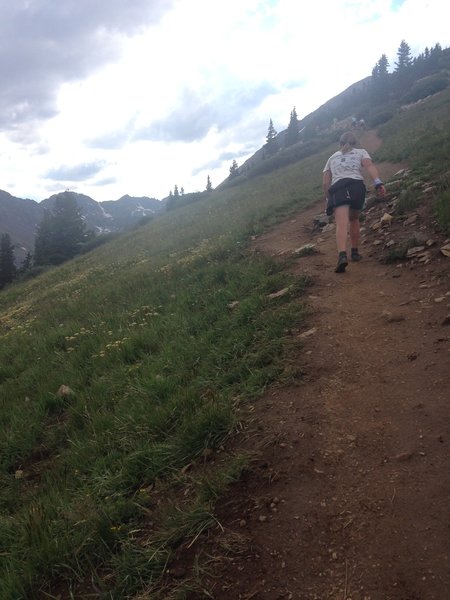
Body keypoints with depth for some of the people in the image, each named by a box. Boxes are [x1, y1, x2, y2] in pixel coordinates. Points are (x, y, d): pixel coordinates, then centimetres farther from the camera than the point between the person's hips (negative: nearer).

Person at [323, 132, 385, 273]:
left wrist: (328, 198, 31)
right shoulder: (361, 152, 24)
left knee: (341, 224, -18)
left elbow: (326, 182, 19)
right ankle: (355, 252, 28)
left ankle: (342, 255, -40)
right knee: (354, 219, 24)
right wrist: (378, 183, -12)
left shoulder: (332, 157, 29)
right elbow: (369, 166, 1)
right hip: (357, 186, 1)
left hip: (337, 188, 0)